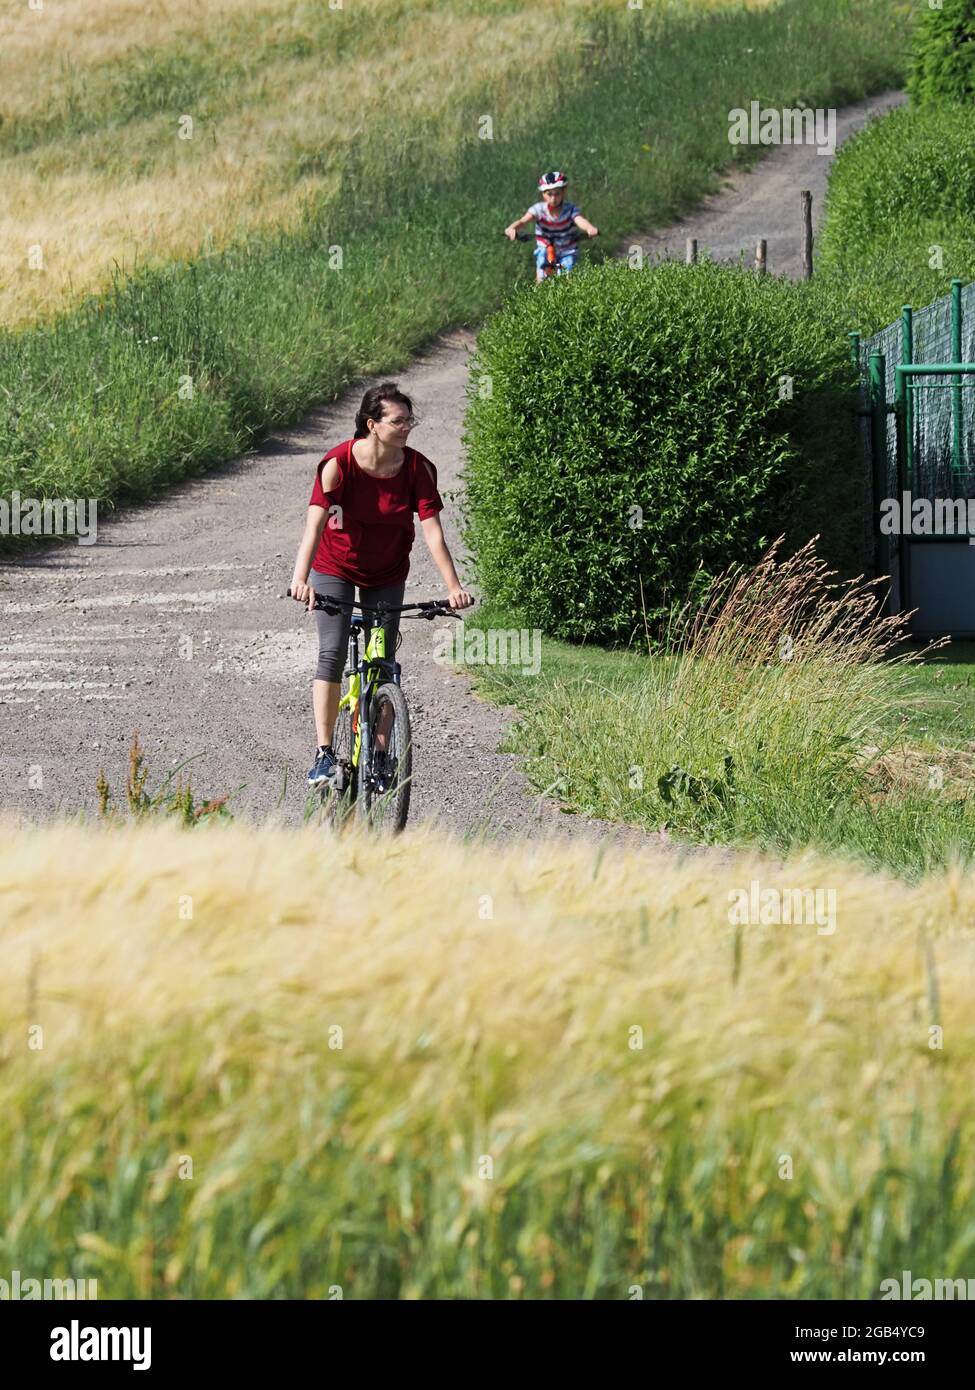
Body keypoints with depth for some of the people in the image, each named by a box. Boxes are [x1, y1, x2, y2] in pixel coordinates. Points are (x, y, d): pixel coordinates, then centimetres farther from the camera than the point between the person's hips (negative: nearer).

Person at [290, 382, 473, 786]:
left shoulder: (418, 468, -18)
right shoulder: (338, 463, -24)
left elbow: (432, 529, -20)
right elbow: (315, 524, -31)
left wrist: (453, 586, -29)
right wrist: (300, 579, -44)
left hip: (386, 574, 2)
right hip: (336, 567, -2)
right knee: (332, 653, -15)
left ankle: (380, 756, 9)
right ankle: (324, 753, -14)